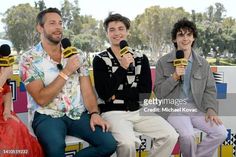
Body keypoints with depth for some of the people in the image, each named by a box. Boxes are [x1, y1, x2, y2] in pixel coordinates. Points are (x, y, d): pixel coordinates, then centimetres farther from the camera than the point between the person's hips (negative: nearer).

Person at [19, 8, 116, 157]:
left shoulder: (77, 54, 8)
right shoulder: (29, 59, -5)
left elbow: (87, 89, 3)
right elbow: (41, 99, -13)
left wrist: (94, 113, -15)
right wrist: (66, 72, -16)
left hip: (78, 114, 4)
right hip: (47, 116, -4)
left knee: (109, 143, -17)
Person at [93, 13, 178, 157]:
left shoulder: (141, 59, 9)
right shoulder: (100, 60, 1)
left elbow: (146, 92, -1)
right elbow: (104, 94, -11)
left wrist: (117, 95, -9)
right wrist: (122, 68, -15)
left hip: (139, 111, 4)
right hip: (113, 112, -3)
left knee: (171, 136, -16)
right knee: (127, 143, -32)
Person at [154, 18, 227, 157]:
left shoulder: (203, 63, 10)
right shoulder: (163, 62, 0)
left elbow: (210, 90, 9)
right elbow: (158, 92, -2)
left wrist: (211, 109, -10)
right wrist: (175, 76, -15)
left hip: (196, 107, 4)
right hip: (173, 107, -3)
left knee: (221, 133, -17)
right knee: (187, 135, -30)